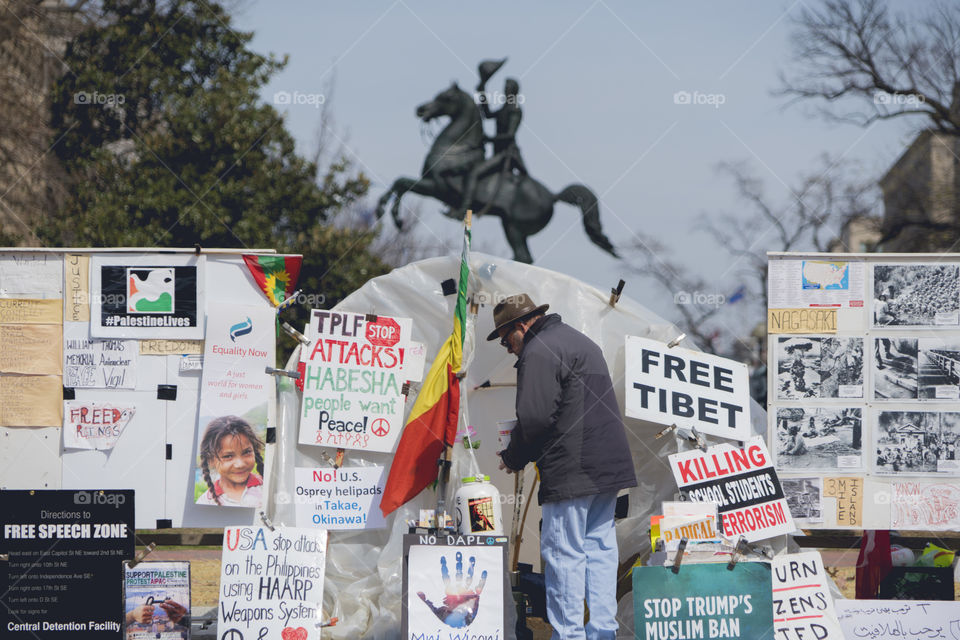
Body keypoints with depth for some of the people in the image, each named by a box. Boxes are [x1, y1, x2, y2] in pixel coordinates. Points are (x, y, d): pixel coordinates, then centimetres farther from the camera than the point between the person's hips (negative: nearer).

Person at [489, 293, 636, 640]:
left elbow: (534, 418, -18)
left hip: (571, 472, -10)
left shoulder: (539, 352, -9)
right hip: (609, 465, 10)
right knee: (600, 546, 11)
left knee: (564, 553, -5)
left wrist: (513, 458, -1)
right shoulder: (582, 342, 22)